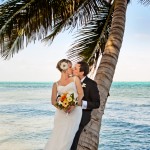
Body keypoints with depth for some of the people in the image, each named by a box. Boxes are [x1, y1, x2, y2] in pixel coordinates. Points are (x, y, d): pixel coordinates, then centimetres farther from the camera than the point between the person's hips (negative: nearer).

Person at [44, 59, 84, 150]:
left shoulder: (75, 79, 13)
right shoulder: (56, 84, 14)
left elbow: (81, 94, 3)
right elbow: (53, 101, 8)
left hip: (75, 111, -1)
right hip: (62, 113, 1)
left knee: (67, 137, -10)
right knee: (58, 136, -9)